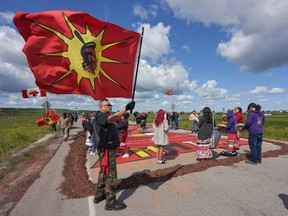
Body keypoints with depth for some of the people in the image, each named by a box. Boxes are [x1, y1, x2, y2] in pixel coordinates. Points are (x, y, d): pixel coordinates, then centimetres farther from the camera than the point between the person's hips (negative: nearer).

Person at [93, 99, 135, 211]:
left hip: (109, 148, 11)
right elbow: (112, 118, -38)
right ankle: (111, 202, 11)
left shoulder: (106, 116, 18)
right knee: (110, 174, -2)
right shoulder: (100, 116, -17)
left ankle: (99, 195, 35)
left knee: (104, 172, 20)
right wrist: (126, 108, -45)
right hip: (106, 149, -10)